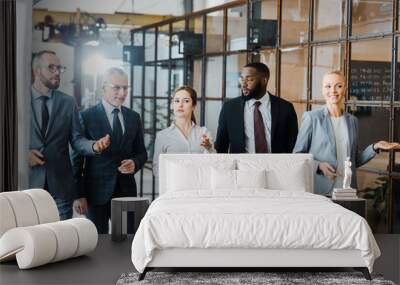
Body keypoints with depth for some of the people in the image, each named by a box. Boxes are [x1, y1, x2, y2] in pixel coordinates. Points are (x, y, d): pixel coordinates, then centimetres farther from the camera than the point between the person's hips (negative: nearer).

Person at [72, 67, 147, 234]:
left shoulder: (134, 117, 9)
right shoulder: (86, 117, -4)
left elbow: (141, 152, 16)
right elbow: (77, 158, -3)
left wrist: (135, 163, -8)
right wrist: (80, 195, -7)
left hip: (126, 191, 4)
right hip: (97, 192, -3)